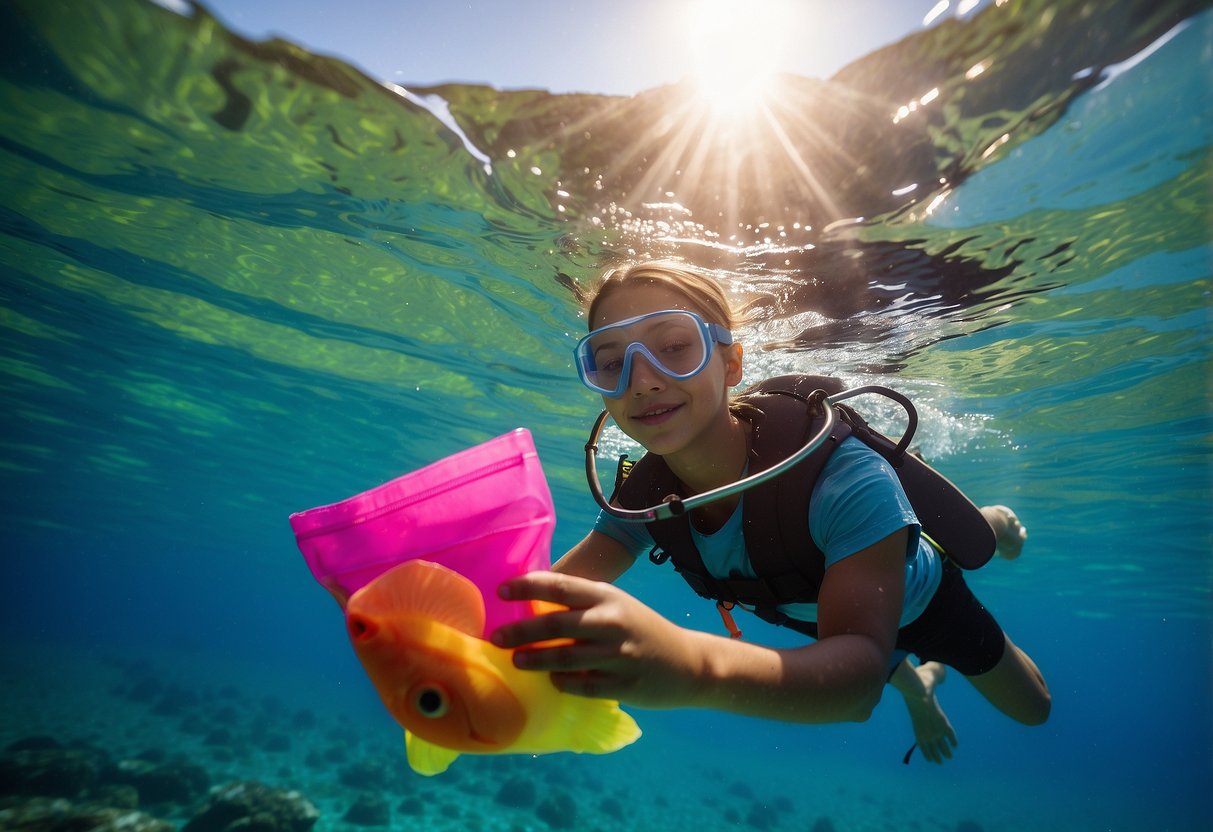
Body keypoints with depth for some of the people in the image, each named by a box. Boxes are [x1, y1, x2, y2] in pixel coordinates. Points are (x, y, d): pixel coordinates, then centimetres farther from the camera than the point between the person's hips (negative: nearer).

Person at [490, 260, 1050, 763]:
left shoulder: (842, 479, -46)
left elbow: (861, 671, -56)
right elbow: (551, 600, -35)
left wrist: (696, 664, -76)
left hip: (917, 597, -3)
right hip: (822, 616, 3)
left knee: (1030, 710, 27)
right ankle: (916, 685, 70)